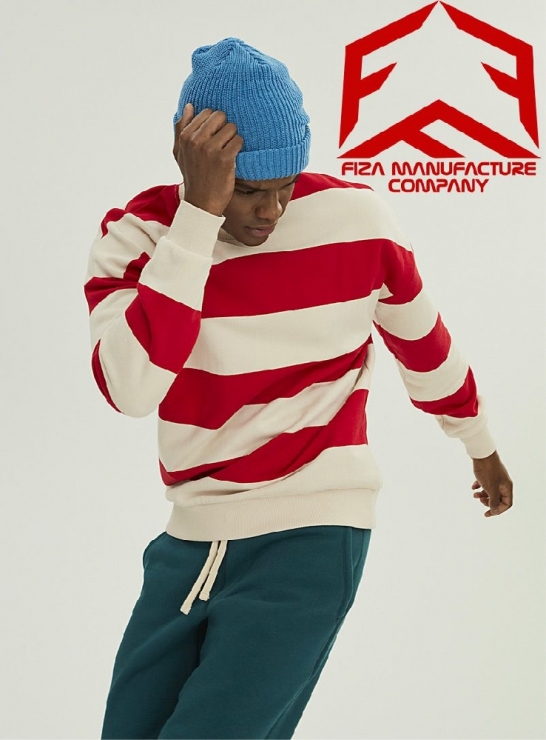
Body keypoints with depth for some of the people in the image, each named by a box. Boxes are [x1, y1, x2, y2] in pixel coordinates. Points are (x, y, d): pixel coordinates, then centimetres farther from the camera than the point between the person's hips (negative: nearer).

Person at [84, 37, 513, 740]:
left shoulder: (354, 218, -10)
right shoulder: (136, 233, -9)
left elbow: (425, 345, 9)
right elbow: (132, 388, -28)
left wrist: (481, 447, 23)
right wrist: (200, 212, -29)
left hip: (309, 540, -3)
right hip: (192, 538, 3)